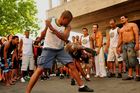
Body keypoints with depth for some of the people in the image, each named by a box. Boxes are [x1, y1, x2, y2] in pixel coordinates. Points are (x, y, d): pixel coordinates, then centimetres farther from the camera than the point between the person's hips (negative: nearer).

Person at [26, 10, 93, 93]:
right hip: (48, 49, -2)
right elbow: (44, 32, 11)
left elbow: (65, 38, -26)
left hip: (60, 50, 3)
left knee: (72, 66, -3)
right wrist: (39, 40, 24)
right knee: (39, 70, -9)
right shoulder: (50, 21, -8)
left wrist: (52, 29, -34)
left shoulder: (67, 27, -7)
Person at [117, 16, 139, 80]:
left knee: (133, 60, -13)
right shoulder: (121, 30, 23)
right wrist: (118, 47, 12)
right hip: (124, 45, 7)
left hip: (131, 44, -7)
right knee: (127, 60, 2)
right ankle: (130, 75, 5)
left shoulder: (132, 25, 4)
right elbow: (120, 39, 21)